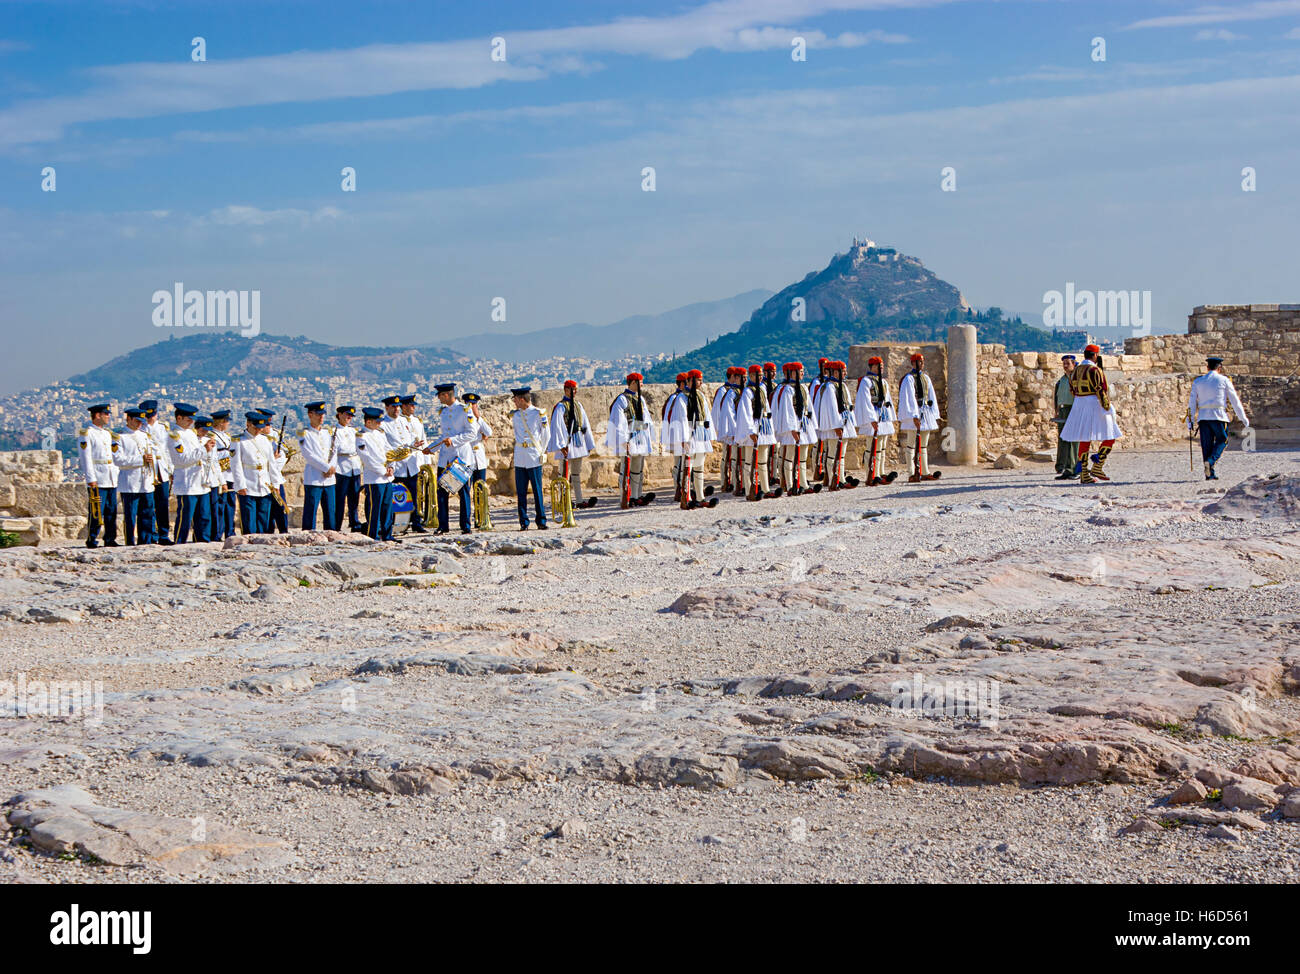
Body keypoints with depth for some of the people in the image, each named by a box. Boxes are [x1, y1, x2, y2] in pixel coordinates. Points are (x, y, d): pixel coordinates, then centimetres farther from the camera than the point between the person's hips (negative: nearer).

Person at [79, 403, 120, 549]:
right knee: (96, 512, -8)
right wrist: (91, 479, -17)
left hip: (111, 480, 7)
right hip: (97, 481, -7)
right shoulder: (86, 434, -5)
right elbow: (86, 458, -11)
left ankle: (110, 539, 12)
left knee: (111, 512, 7)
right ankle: (92, 540, -2)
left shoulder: (108, 433, 19)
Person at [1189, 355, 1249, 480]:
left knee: (1207, 444, 7)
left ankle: (1209, 473, 3)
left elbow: (1192, 402, 8)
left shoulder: (1197, 381, 10)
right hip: (1218, 416, -3)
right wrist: (1243, 418, 12)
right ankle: (1211, 461, -14)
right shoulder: (1224, 380, 2)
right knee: (1222, 440, 10)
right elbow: (1234, 400, 5)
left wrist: (1190, 420, 12)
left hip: (1202, 417, 3)